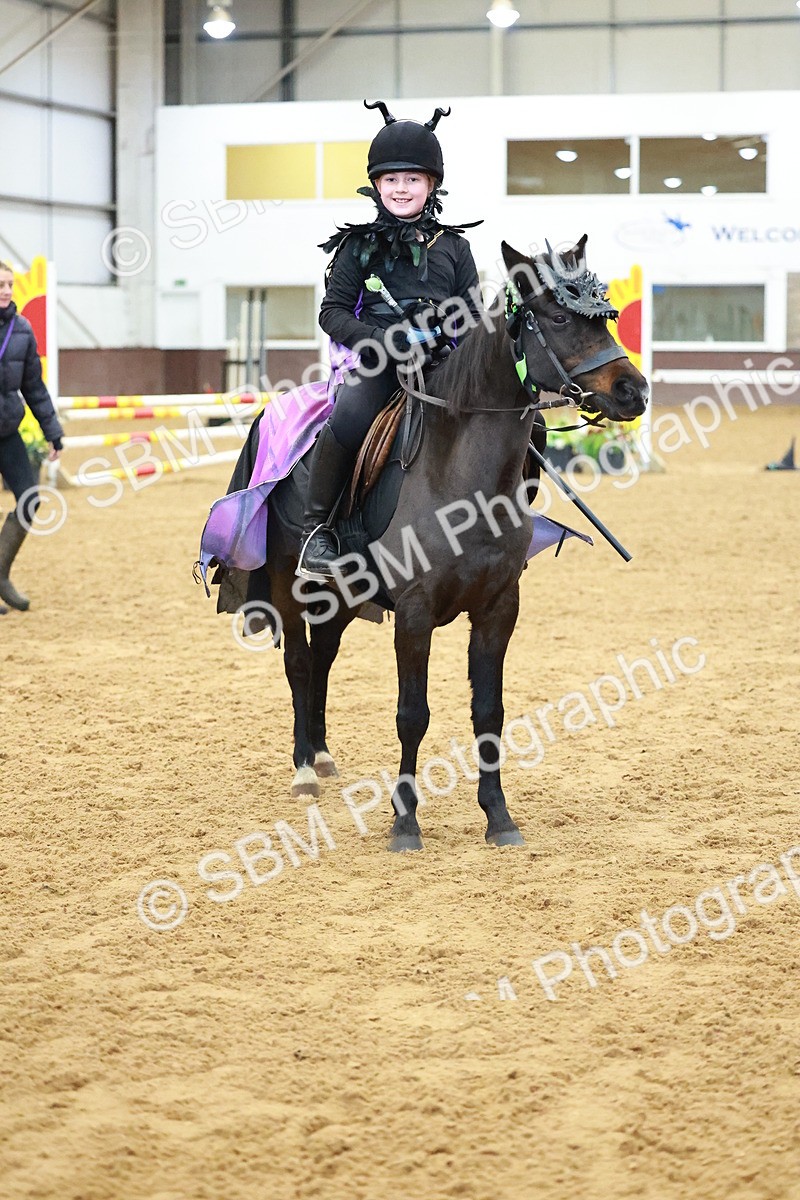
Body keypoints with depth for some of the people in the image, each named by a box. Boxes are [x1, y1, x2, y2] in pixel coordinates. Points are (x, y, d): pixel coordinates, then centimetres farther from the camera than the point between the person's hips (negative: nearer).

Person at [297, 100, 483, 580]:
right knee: (347, 419, -34)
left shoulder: (454, 247, 13)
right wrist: (382, 341, -13)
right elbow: (334, 311, 4)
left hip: (442, 364, 2)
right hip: (376, 364, -2)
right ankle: (316, 527, -20)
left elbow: (474, 315, 13)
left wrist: (444, 335, -10)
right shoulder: (360, 245, 8)